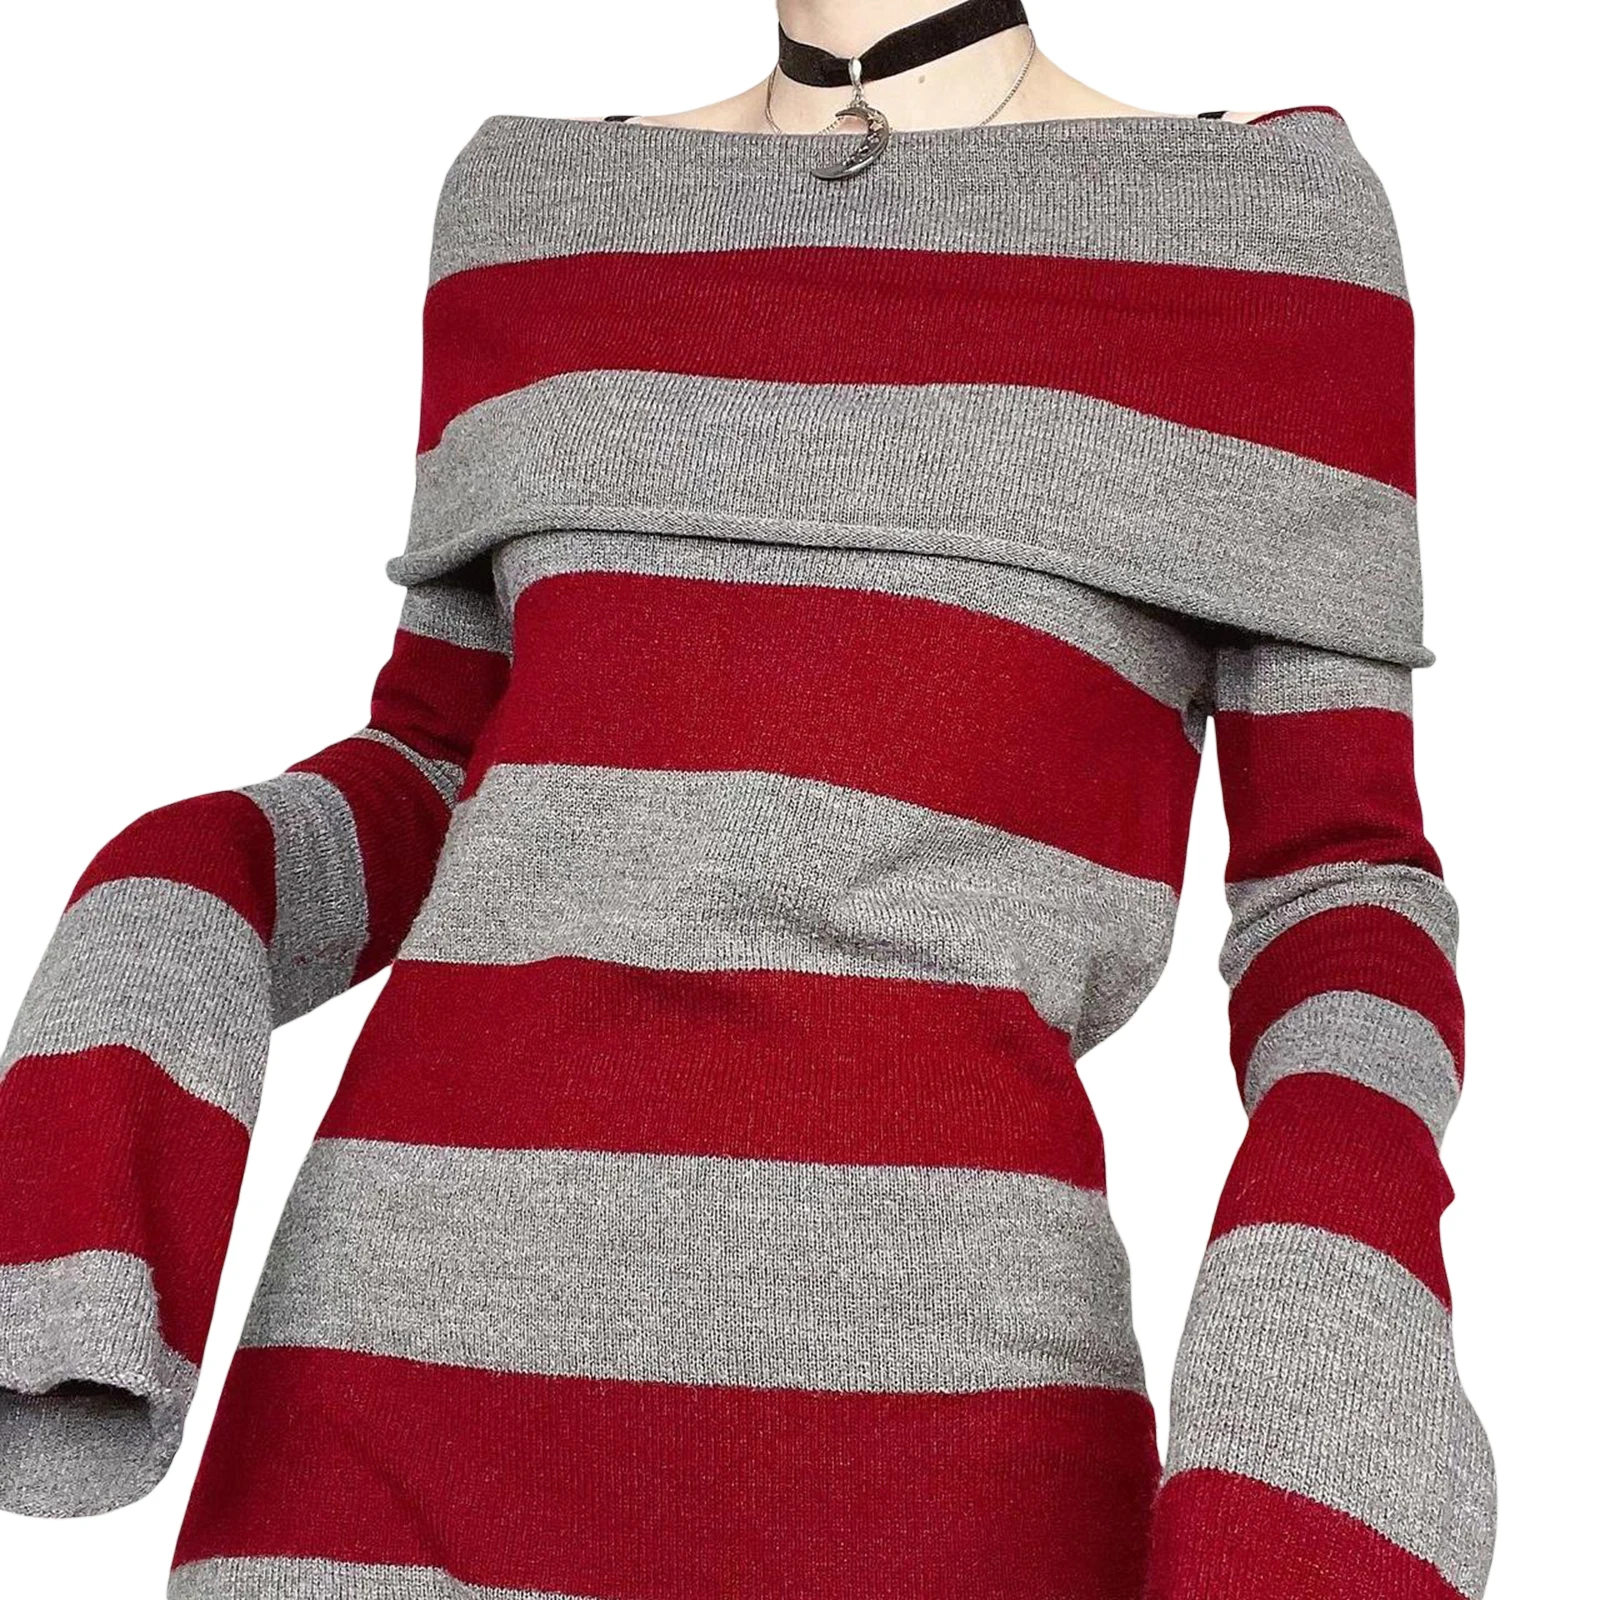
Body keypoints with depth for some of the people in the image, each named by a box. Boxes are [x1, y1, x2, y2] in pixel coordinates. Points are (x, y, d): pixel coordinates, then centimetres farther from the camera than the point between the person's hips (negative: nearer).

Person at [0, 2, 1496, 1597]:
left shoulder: (1263, 215, 6)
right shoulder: (551, 205, 16)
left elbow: (1341, 886, 3)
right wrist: (145, 967, -2)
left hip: (919, 1411, -2)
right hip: (434, 1382, 4)